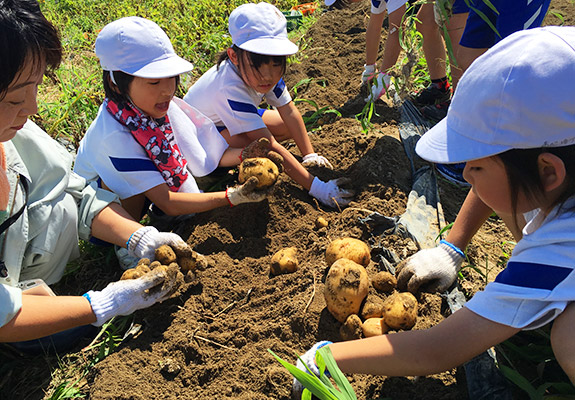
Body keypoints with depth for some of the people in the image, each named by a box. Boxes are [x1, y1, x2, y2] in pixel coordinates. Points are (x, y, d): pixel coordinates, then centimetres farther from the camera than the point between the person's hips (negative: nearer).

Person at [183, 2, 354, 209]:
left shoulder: (268, 70, -23)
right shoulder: (230, 89, -42)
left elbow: (290, 112, -11)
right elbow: (270, 145, -44)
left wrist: (309, 155, -13)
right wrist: (315, 187, -45)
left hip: (237, 115, 7)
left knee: (289, 128, -5)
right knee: (256, 145, -35)